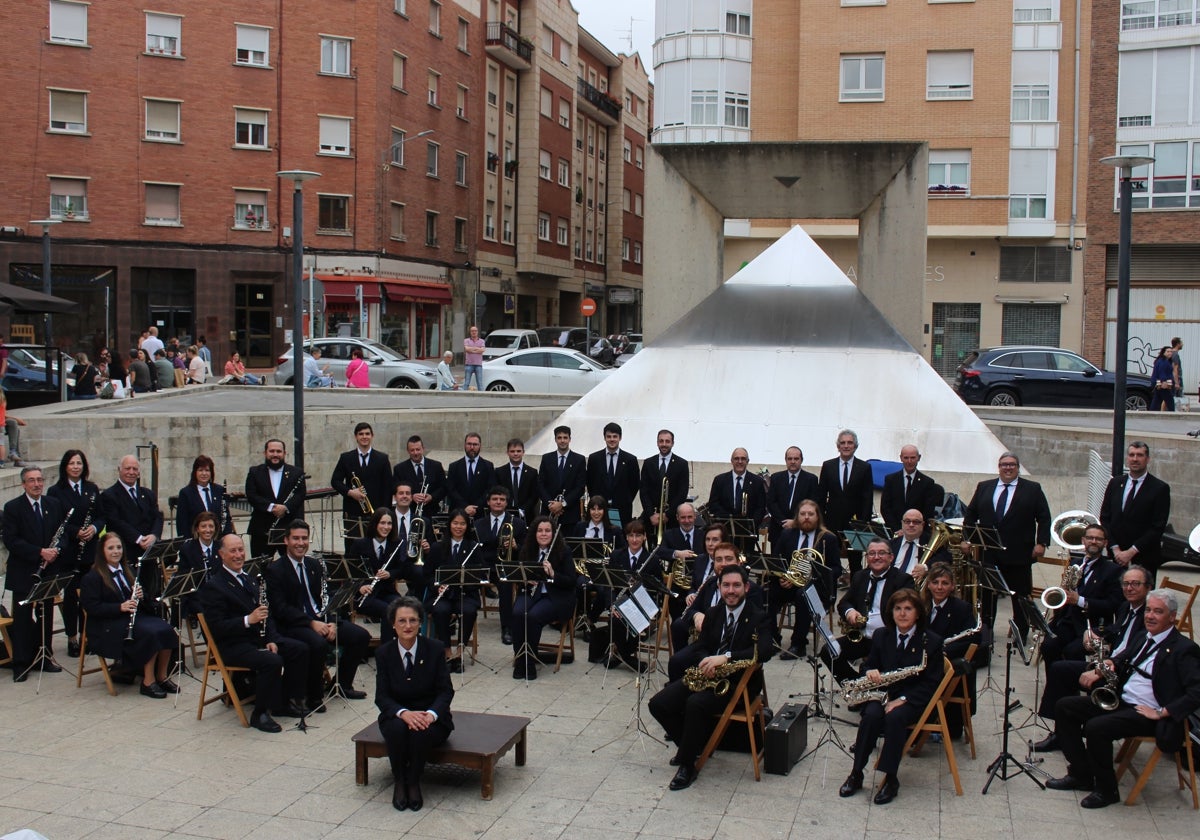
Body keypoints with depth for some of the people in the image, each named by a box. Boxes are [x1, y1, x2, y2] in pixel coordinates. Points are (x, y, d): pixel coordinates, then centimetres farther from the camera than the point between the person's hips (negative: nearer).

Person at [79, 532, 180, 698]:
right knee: (150, 633, -31)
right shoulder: (92, 578, -2)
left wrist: (140, 596, -4)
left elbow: (149, 604, 20)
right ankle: (148, 682, -20)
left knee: (166, 630, -22)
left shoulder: (127, 571, 19)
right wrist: (120, 607, -24)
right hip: (108, 627, -7)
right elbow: (92, 608, -13)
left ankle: (162, 676, -11)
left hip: (134, 616, 7)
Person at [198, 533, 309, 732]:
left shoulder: (249, 578, 14)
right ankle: (260, 714, -13)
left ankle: (285, 702, 8)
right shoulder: (213, 586, -11)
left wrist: (271, 639, 0)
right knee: (273, 661, -30)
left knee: (300, 650, -6)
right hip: (232, 645, -8)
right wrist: (248, 620, -28)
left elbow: (265, 613, 16)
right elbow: (216, 628, -18)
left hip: (259, 637, 8)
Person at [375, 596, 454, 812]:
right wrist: (403, 713, -28)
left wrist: (431, 714, -28)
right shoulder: (384, 653, -5)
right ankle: (399, 783, -11)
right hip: (397, 716, 1)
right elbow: (382, 697, -7)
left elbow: (446, 690, -7)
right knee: (397, 728, -33)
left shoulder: (435, 649, -8)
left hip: (430, 718, -1)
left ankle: (414, 783, -10)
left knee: (420, 731, -35)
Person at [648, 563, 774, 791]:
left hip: (739, 682, -6)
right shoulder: (713, 614, 11)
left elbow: (764, 651, -23)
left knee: (695, 704, -34)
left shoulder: (759, 617, -7)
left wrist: (726, 657, -35)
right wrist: (705, 661, -16)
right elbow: (700, 646, 10)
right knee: (658, 704, -11)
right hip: (707, 675, 6)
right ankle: (692, 744, 10)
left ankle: (687, 764, -16)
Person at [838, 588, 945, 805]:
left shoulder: (932, 641, -5)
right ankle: (856, 774, -20)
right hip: (883, 694, 3)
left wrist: (903, 699, -19)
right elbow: (869, 667, 14)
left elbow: (931, 683, -7)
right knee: (871, 715, -30)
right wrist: (870, 672, -13)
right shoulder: (881, 636, 7)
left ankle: (891, 779, -23)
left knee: (895, 717, -35)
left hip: (913, 699, -3)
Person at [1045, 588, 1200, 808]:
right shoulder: (1145, 637, 14)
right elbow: (1123, 659, 31)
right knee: (1064, 707, -1)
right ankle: (1080, 775, 6)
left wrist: (1161, 712, -22)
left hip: (1145, 712, -9)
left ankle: (1107, 790, -9)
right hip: (1119, 699, 9)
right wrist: (1109, 665, 6)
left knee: (1095, 727, -30)